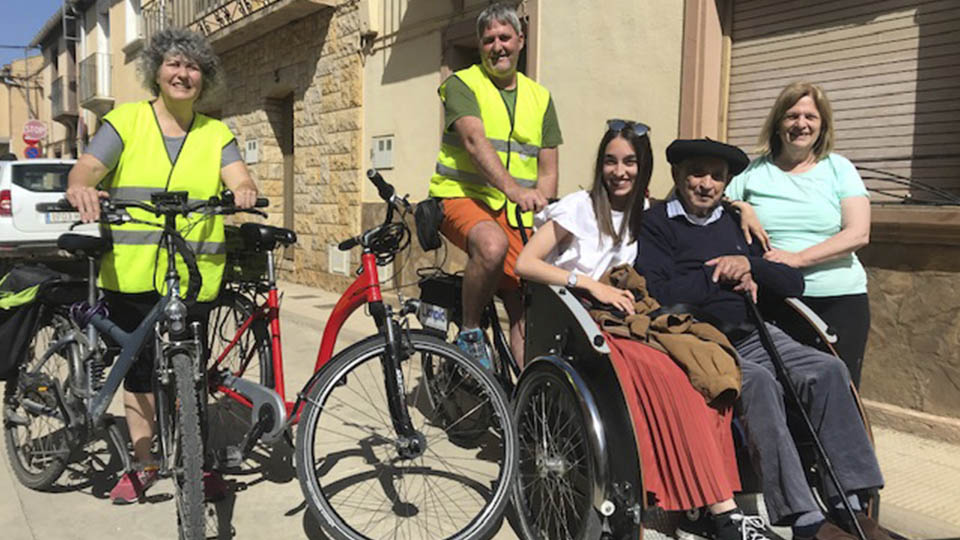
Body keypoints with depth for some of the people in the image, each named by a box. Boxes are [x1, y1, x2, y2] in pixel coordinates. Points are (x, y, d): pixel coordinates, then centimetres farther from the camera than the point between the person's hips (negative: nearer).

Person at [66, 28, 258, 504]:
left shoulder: (216, 134, 10)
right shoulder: (125, 121, 6)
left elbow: (239, 179, -4)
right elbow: (86, 168, -6)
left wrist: (245, 191, -29)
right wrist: (80, 188, -30)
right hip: (131, 273, 0)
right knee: (139, 370, 10)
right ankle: (143, 463, 26)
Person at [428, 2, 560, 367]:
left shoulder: (539, 97, 15)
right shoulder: (462, 85, 0)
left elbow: (548, 169, 12)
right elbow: (475, 142, -19)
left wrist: (542, 219, -7)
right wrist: (513, 188, -36)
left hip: (514, 212, 5)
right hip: (462, 197, -4)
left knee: (524, 305, -3)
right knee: (493, 245, -36)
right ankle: (469, 334, -14)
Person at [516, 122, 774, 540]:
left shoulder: (648, 213, 14)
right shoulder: (579, 207, -2)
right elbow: (524, 264, -9)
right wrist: (590, 283, -17)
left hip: (627, 322, 5)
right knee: (671, 380, -31)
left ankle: (719, 505, -27)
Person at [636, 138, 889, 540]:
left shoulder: (735, 222, 22)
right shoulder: (656, 223, 4)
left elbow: (793, 283, 17)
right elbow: (658, 294, -11)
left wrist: (748, 265, -3)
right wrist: (721, 275, -3)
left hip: (750, 335, 6)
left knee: (828, 369, -17)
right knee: (758, 381, -32)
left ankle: (850, 507, -13)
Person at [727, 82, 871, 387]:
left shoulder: (838, 168, 8)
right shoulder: (753, 172, 9)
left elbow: (858, 234, -3)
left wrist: (799, 258, -14)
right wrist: (740, 208, -12)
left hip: (840, 298, 0)